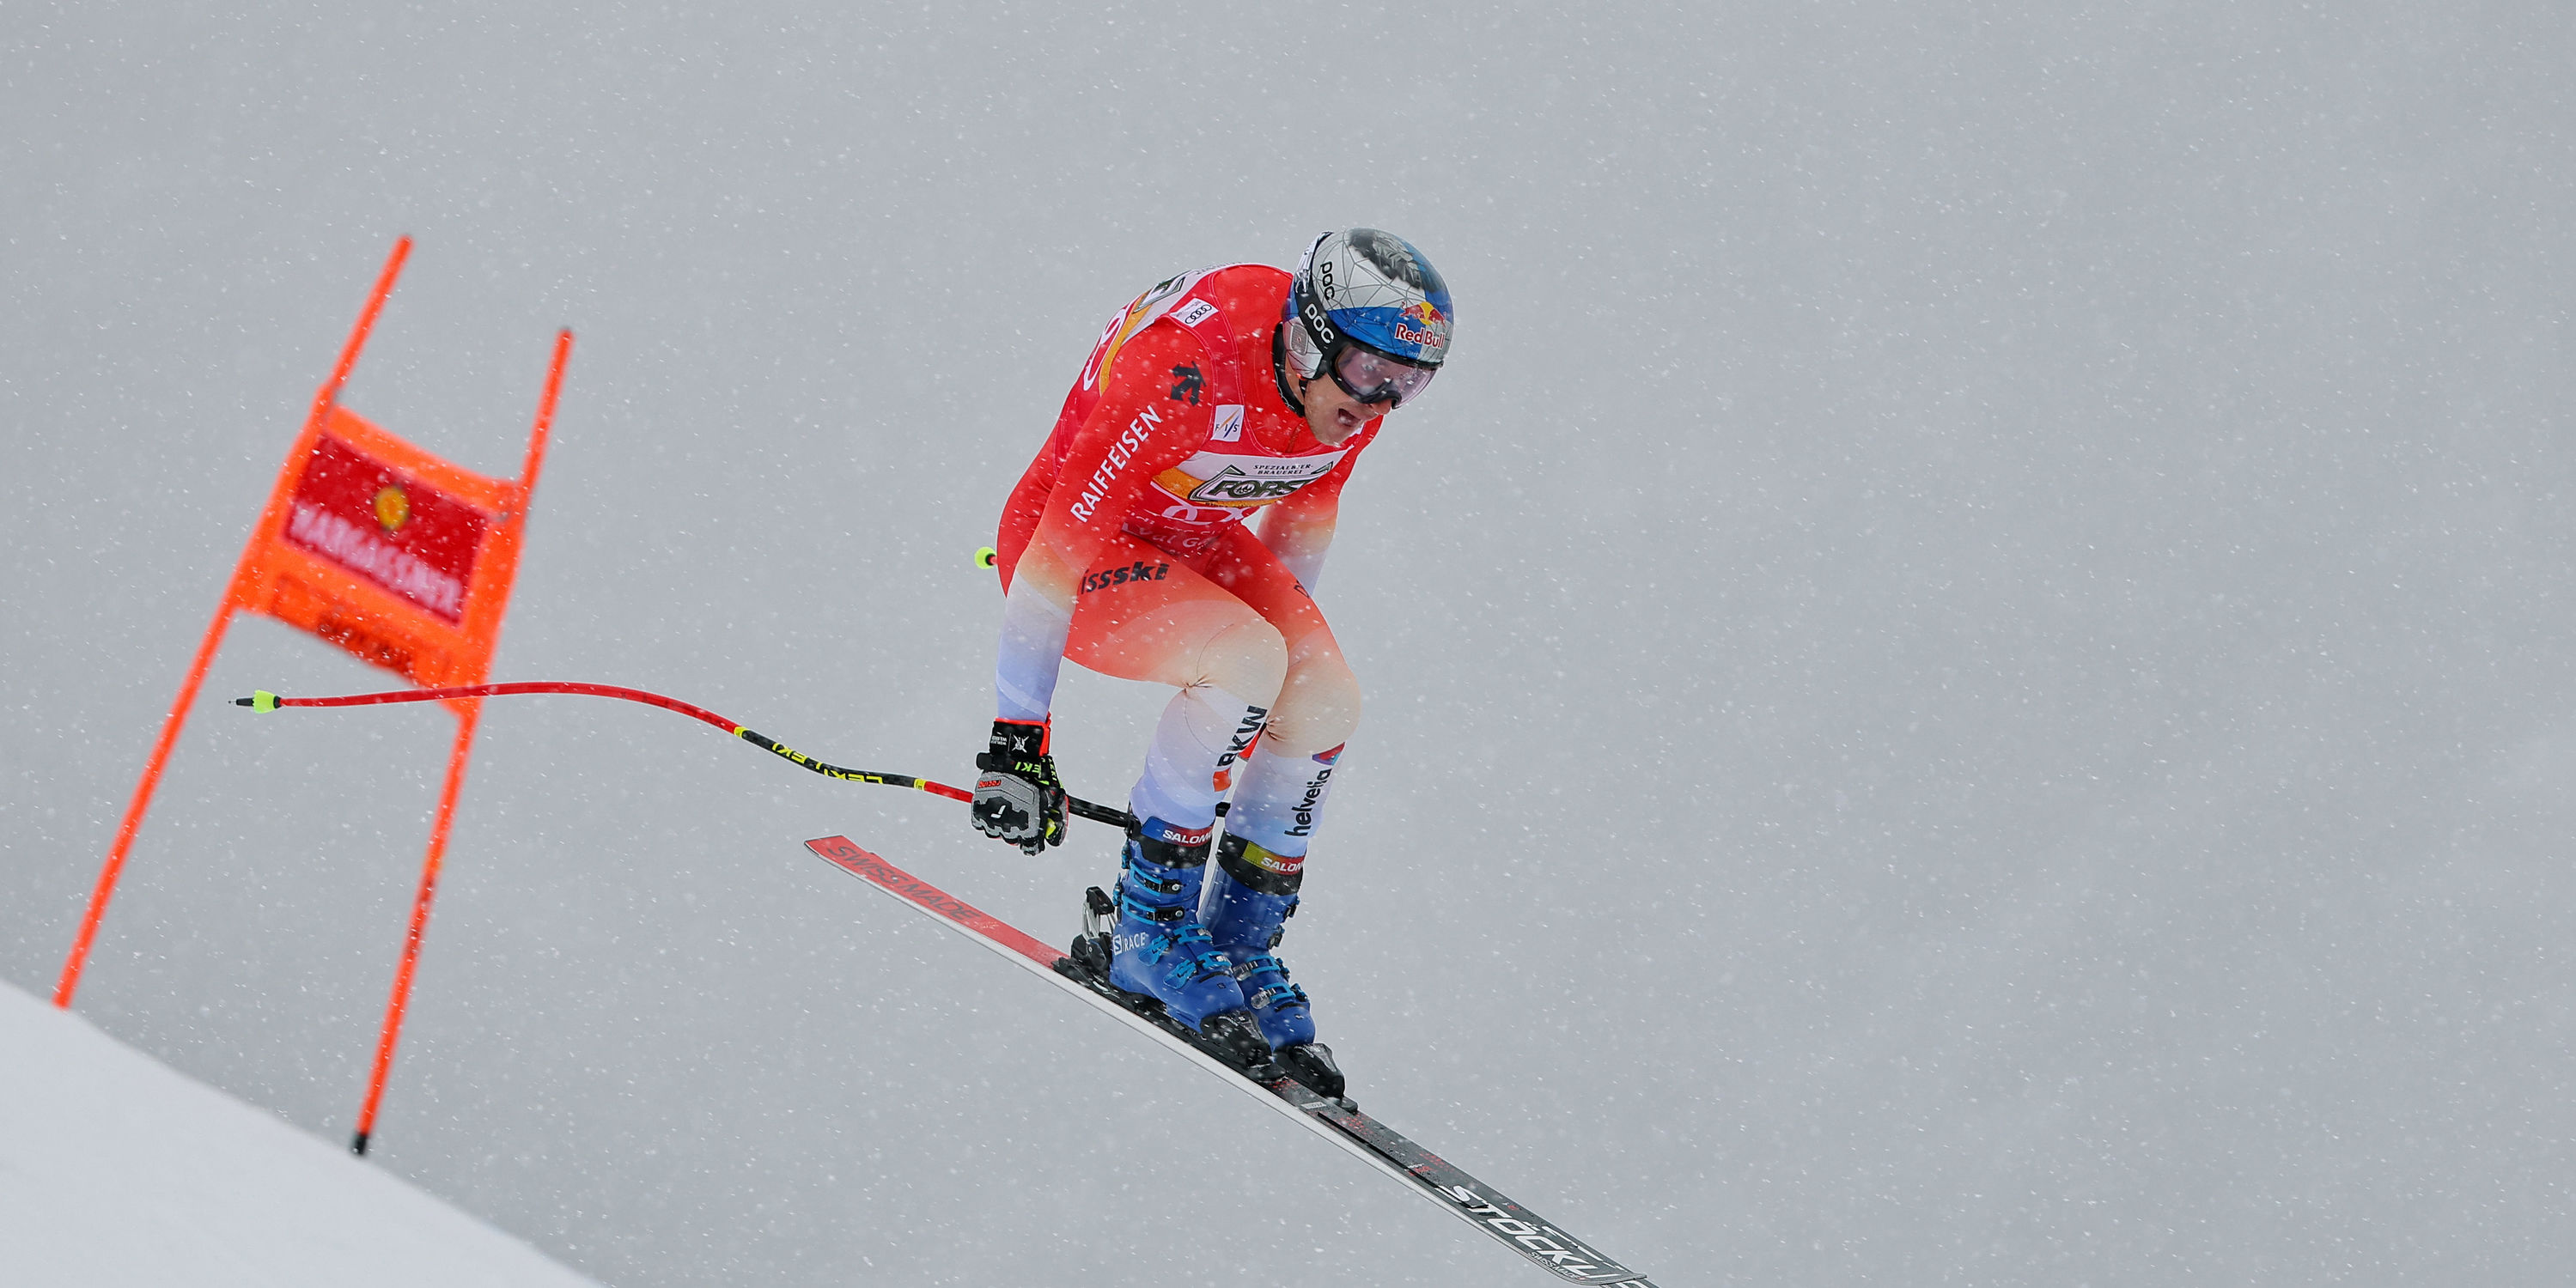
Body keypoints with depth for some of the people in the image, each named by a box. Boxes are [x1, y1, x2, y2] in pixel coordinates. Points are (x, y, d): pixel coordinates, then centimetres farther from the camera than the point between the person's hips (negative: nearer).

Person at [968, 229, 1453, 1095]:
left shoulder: (1351, 385, -12)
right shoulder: (1187, 372, -35)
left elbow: (1305, 509, 9)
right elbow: (1056, 550, -30)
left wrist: (1294, 638, 19)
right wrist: (1016, 740, -27)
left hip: (1195, 539, 7)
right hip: (1071, 544, -7)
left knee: (1328, 703, -15)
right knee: (1247, 660, -30)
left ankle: (1241, 947, 2)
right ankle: (1150, 923, -15)